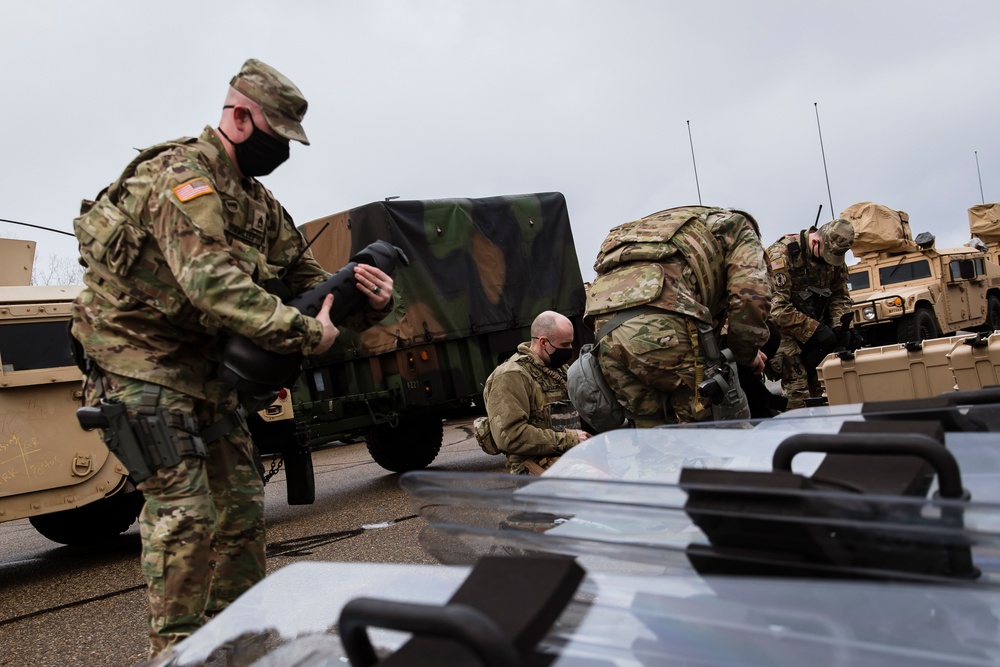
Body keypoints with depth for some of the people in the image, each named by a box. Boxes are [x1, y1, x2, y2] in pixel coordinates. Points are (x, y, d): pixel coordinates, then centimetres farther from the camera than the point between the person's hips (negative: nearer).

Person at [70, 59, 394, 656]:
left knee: (242, 504, 10)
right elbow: (211, 282, -33)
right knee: (183, 508, -12)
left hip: (206, 365, 9)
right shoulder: (180, 175, -19)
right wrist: (304, 333, -33)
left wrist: (368, 302, -11)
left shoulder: (260, 201, 10)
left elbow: (307, 279, 9)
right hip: (141, 358, -9)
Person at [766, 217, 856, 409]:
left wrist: (840, 326, -10)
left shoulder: (835, 255, -1)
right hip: (783, 327, -6)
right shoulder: (782, 254, -22)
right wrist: (814, 329, -26)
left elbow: (840, 297, 8)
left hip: (815, 324, 6)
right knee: (797, 393, -14)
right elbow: (777, 308, -26)